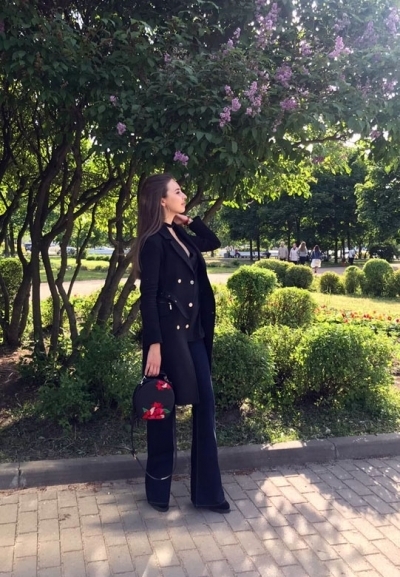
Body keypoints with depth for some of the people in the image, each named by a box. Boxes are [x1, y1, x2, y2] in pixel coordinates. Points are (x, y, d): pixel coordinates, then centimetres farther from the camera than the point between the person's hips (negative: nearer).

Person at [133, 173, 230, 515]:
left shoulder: (181, 236, 12)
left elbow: (213, 243, 29)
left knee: (205, 405, 8)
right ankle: (158, 491, 24)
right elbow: (148, 296, -16)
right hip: (169, 332, -8)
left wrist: (189, 221, 14)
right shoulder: (154, 241, -12)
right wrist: (153, 345, -21)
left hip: (193, 332, 8)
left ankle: (208, 491, 19)